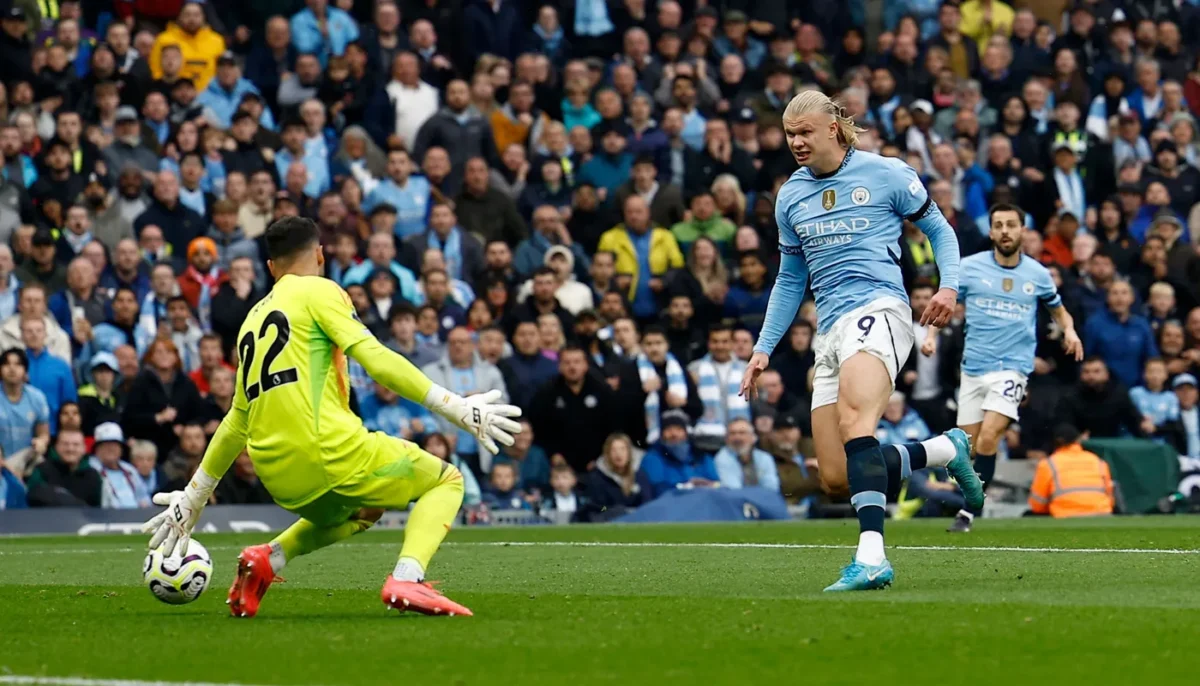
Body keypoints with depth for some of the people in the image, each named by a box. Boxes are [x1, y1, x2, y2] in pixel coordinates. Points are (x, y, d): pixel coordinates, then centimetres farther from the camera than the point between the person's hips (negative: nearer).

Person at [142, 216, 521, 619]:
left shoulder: (253, 321, 24)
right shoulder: (318, 291, 3)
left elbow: (236, 422, 28)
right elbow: (375, 359, -10)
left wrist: (193, 498, 36)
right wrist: (456, 408, -11)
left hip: (278, 478, 7)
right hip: (330, 454, -7)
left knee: (363, 511, 35)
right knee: (446, 481, 11)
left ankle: (268, 559, 11)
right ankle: (405, 579, -15)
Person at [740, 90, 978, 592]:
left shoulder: (885, 174, 2)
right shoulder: (791, 196, 18)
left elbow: (939, 230, 11)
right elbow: (790, 280, 26)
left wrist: (949, 286, -7)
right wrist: (763, 349, 20)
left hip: (877, 310, -7)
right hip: (830, 331, 7)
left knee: (854, 423, -32)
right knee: (836, 476, -4)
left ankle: (871, 557, -42)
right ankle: (947, 449, 17)